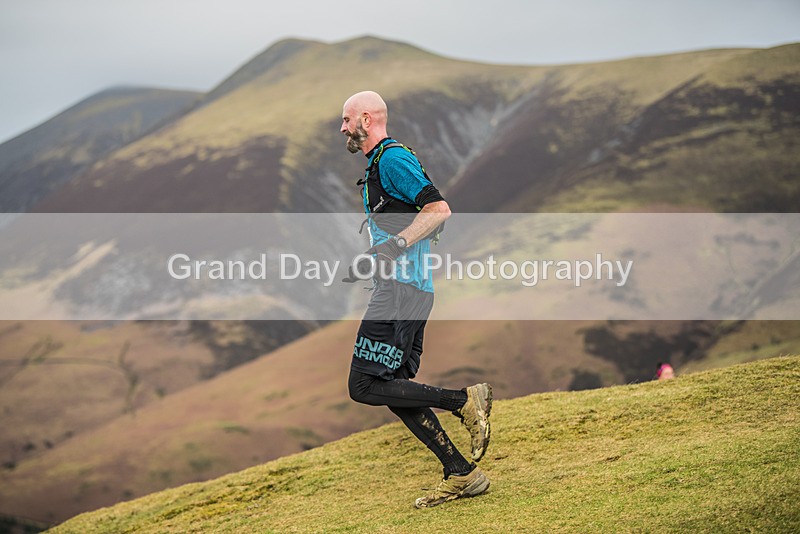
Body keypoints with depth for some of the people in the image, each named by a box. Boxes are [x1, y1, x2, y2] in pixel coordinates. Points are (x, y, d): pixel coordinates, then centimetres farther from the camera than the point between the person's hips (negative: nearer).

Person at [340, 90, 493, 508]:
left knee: (364, 386, -13)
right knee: (394, 390, 8)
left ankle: (465, 401, -10)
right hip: (409, 289, 11)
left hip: (400, 290, -11)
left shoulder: (393, 158, -9)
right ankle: (461, 474, 8)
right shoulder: (380, 165, 23)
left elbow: (439, 209, -20)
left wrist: (393, 247, -24)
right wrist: (369, 262, 24)